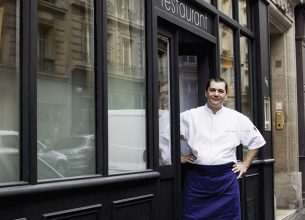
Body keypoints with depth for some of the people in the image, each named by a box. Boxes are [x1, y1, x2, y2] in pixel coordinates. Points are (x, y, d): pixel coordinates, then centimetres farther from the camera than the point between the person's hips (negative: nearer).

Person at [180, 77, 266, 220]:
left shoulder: (238, 118, 5)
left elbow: (256, 141, 16)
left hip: (226, 179, 1)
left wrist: (245, 165, 11)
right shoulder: (189, 116, 2)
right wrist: (179, 157, 5)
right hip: (196, 178, -1)